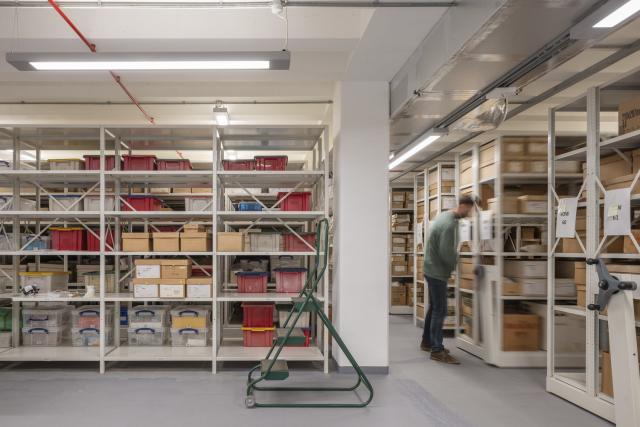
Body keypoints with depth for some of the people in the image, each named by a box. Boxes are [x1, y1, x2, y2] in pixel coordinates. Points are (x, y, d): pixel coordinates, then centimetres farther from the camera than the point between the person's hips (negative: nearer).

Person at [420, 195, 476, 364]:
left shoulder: (444, 216, 9)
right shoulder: (449, 224, -22)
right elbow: (446, 252, -23)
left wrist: (453, 260, 10)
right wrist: (456, 263, -6)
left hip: (432, 269, 10)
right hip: (438, 272, -10)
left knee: (434, 307, 18)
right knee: (440, 310, -6)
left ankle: (427, 342, 30)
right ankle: (437, 350, -2)